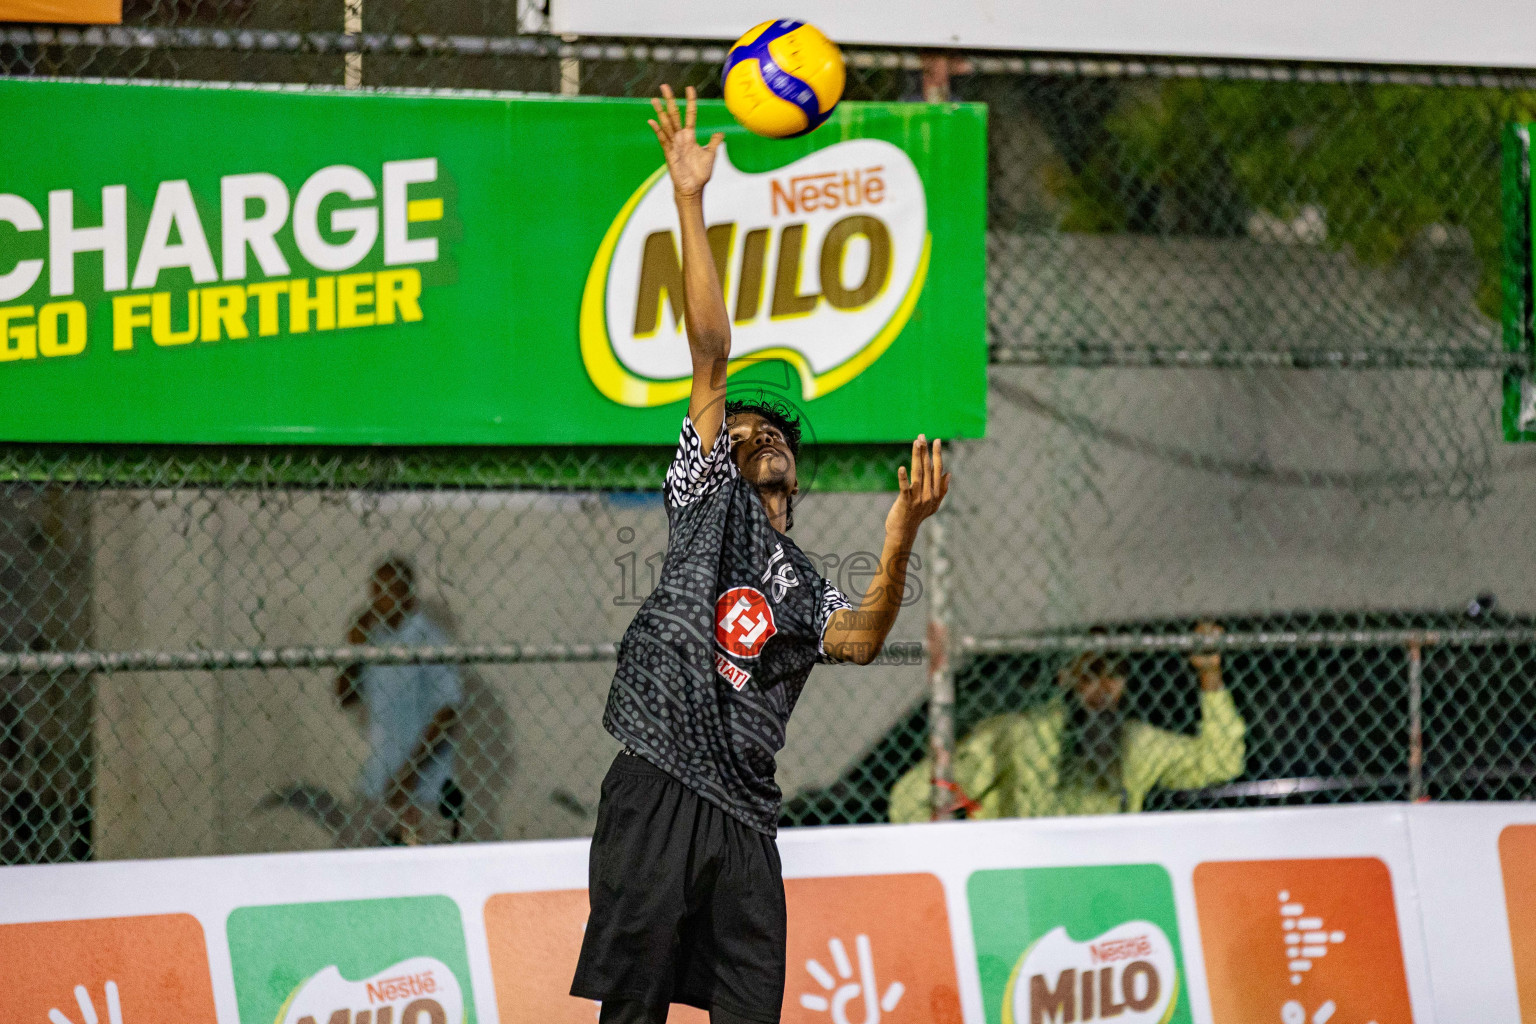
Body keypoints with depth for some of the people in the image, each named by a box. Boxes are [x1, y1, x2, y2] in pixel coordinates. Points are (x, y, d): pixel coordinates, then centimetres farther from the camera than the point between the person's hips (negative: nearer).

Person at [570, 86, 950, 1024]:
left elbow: (862, 640, -1)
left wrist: (902, 537, -16)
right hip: (658, 795, -4)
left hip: (745, 820, 4)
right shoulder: (710, 499, 15)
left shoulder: (805, 586, 23)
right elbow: (711, 360, 7)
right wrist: (690, 205, -1)